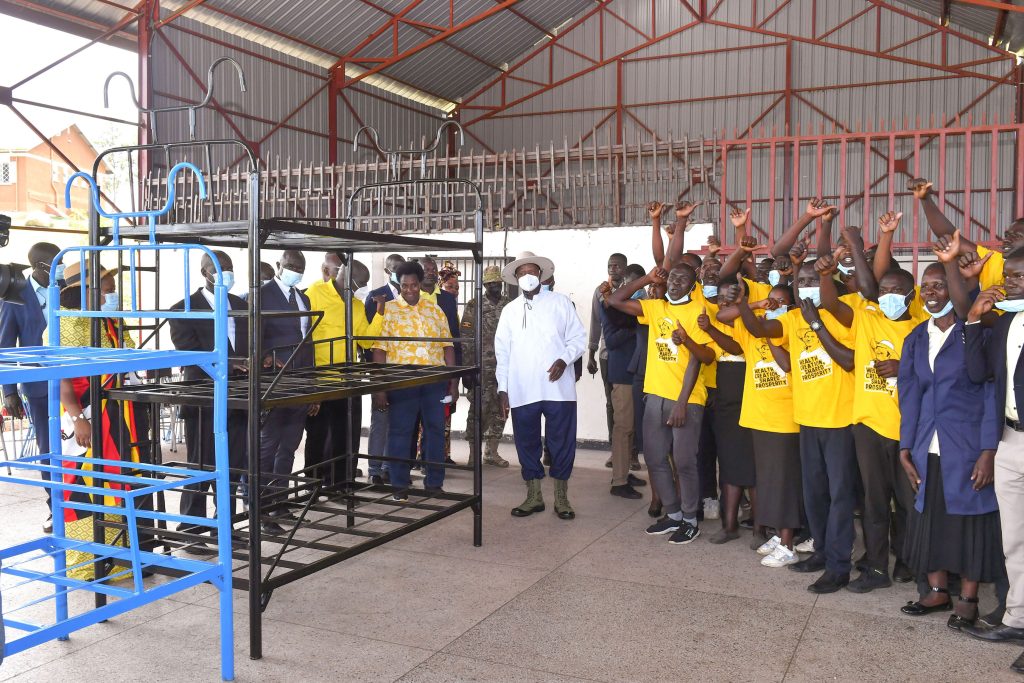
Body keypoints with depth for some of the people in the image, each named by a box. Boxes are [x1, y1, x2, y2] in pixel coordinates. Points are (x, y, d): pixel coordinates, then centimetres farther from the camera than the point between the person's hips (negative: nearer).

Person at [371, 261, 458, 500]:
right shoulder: (388, 310, 1)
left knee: (435, 430, 8)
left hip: (435, 380, 3)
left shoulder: (434, 309, 12)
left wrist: (453, 380, 6)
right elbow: (379, 350, -4)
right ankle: (400, 485, 14)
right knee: (400, 432, 3)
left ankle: (434, 483, 19)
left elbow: (447, 346, 12)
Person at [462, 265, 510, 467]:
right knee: (479, 409, -2)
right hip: (482, 368, -4)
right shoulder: (474, 306, -1)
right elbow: (467, 340, -4)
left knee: (500, 411, 8)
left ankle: (491, 452, 20)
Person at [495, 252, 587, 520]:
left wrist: (564, 359, -15)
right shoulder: (509, 310, 10)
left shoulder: (560, 303, 4)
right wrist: (503, 389, 5)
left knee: (562, 443, 3)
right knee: (527, 444, 8)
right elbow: (502, 352, 10)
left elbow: (578, 337, 3)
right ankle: (534, 496, 22)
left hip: (558, 388, -2)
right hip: (521, 392, 2)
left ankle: (561, 498, 17)